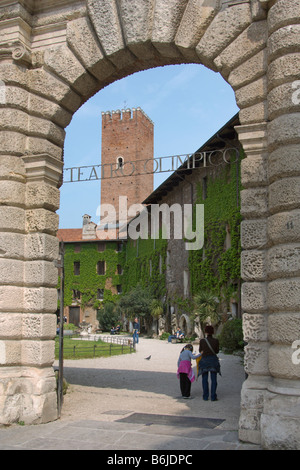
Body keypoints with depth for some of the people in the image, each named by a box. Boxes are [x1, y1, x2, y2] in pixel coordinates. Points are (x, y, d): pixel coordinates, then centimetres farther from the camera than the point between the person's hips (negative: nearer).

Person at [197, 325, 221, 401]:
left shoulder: (202, 340, -10)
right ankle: (213, 397, 4)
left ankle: (205, 397, 10)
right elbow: (217, 351, 5)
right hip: (213, 360, 0)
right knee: (213, 379, 6)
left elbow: (200, 350, 5)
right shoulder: (216, 340, -7)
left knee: (205, 379, 9)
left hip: (204, 360, 0)